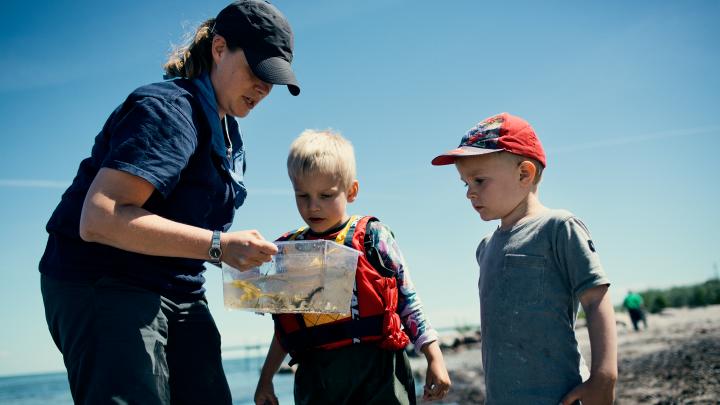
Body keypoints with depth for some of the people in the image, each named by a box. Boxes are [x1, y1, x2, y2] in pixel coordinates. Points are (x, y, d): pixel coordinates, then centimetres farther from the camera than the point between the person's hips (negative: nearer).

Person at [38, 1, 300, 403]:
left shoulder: (229, 131, 14)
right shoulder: (169, 109, -17)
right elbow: (99, 219, -28)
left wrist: (245, 257, 5)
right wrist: (219, 246, -30)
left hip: (179, 291, 9)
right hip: (103, 286, -9)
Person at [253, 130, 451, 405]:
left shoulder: (373, 237, 0)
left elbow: (408, 301, 2)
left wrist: (434, 359, -1)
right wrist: (266, 379, 19)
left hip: (377, 370, -3)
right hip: (315, 377, 3)